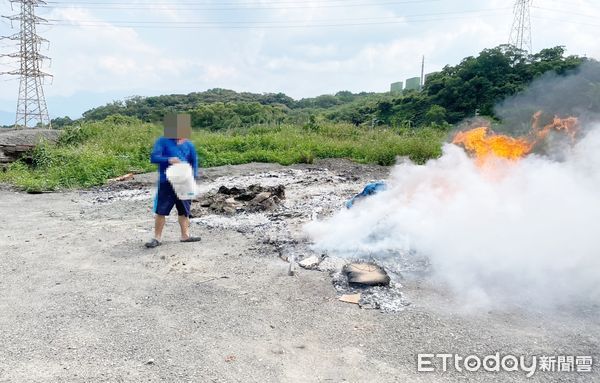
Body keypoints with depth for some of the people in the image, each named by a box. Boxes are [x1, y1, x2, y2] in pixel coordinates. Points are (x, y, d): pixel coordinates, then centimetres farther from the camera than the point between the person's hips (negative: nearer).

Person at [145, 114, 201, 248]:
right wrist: (168, 159, -30)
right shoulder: (162, 141, -6)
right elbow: (153, 157, -13)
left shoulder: (188, 144, 5)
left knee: (185, 210, 13)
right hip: (166, 183, -4)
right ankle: (157, 237, 14)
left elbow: (194, 161, 12)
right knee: (161, 211, 1)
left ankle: (185, 235, 27)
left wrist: (194, 176, -3)